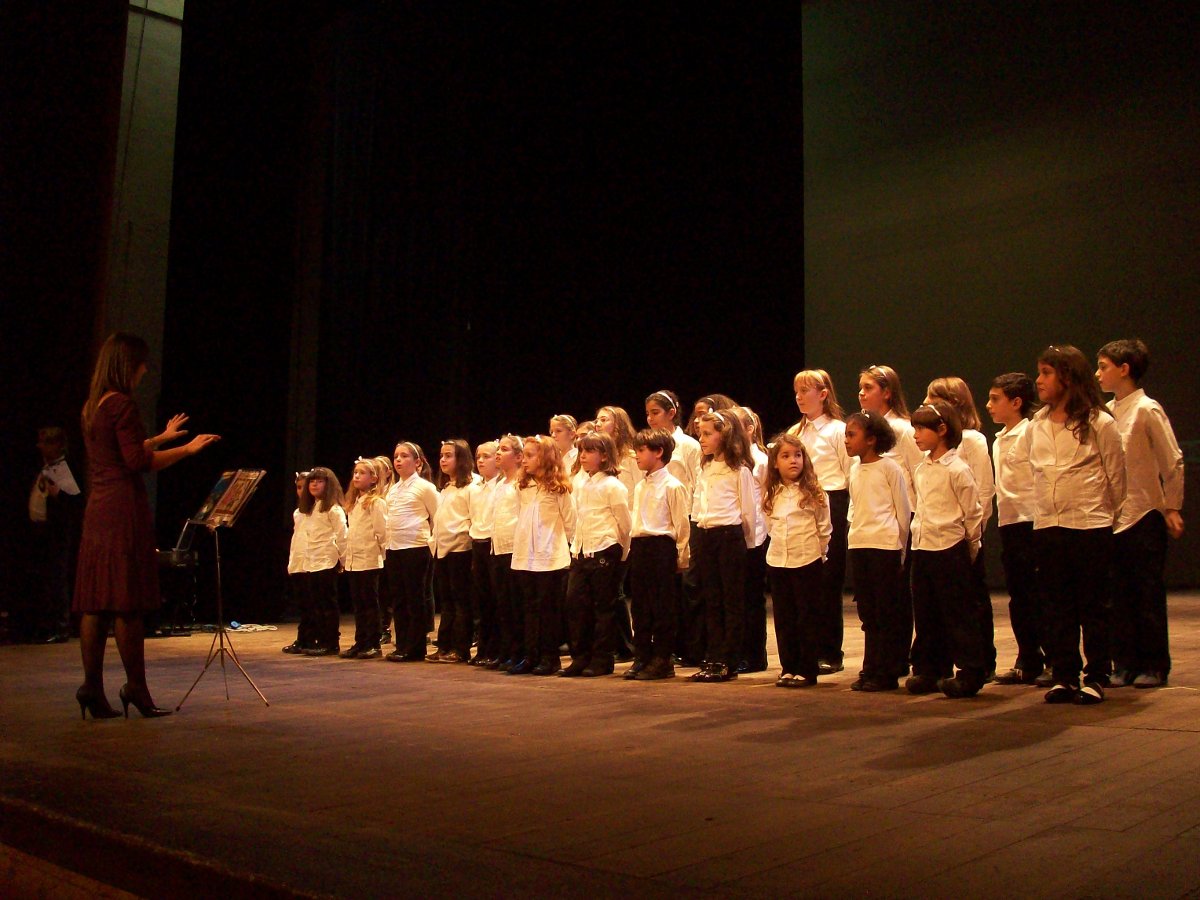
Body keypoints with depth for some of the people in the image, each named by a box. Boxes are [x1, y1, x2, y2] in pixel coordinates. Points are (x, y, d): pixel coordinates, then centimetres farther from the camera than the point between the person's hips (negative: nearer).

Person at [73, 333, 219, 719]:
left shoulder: (92, 406, 16)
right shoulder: (122, 404, -11)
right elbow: (138, 461, -16)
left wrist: (162, 437, 38)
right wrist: (187, 448, -10)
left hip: (97, 510, 9)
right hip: (124, 509, -9)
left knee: (95, 601, 7)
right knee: (128, 601, -5)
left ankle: (92, 687, 9)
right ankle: (136, 687, 0)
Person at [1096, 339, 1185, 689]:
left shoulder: (1148, 410, -9)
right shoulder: (1105, 412, 8)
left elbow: (1173, 462, -7)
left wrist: (1172, 508, -7)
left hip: (1144, 516, -6)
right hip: (1112, 517, 6)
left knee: (1148, 595, 2)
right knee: (1120, 597, 8)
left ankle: (1154, 666, 12)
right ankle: (1125, 664, 16)